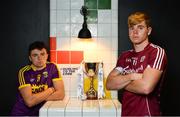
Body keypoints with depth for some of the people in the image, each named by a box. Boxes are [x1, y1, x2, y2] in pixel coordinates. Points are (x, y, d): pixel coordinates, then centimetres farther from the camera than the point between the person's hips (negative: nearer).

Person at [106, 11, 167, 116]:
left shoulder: (157, 52, -12)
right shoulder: (125, 56, 7)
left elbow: (146, 87, -24)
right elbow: (109, 84, -2)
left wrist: (121, 82, -7)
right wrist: (131, 77, -18)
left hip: (147, 112, -6)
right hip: (126, 112, 6)